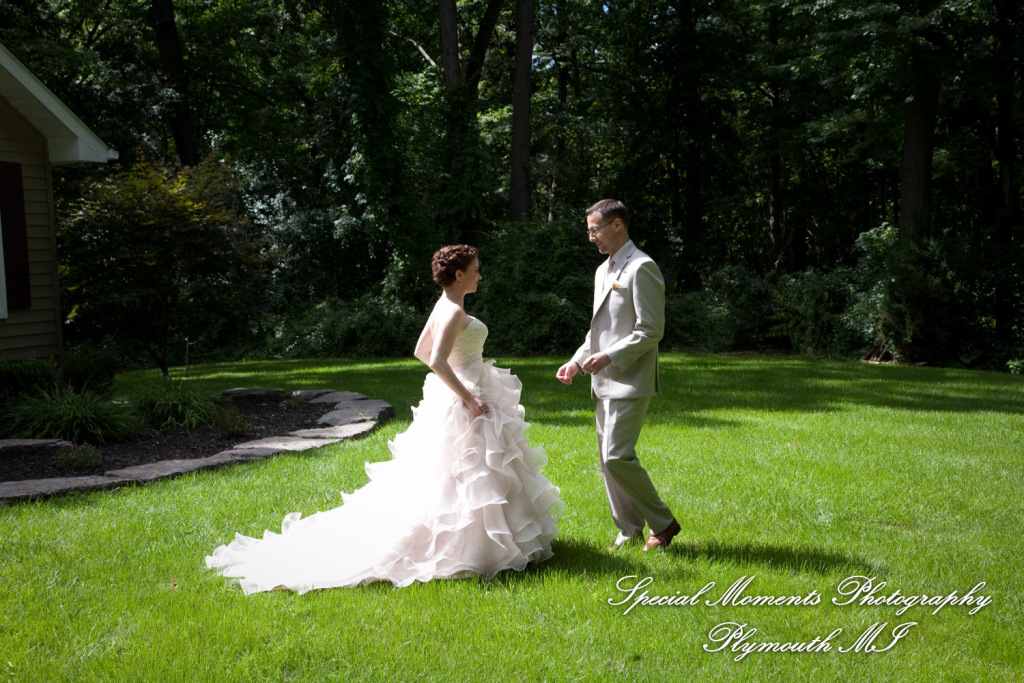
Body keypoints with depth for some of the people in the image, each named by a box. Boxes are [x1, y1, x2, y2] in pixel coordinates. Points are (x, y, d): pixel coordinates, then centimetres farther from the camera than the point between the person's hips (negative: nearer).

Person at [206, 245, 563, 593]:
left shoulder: (445, 306, 10)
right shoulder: (454, 312, -20)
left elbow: (421, 351, 20)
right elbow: (437, 362, -30)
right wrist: (467, 397, -25)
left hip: (451, 398, 10)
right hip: (463, 404, -10)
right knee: (465, 479, -3)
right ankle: (467, 550, 3)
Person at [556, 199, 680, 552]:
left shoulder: (642, 268, -12)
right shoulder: (603, 270, 17)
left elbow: (651, 331, -18)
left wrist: (610, 356, -21)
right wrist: (576, 362, 13)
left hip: (630, 382, -9)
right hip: (605, 382, 9)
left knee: (617, 456, -14)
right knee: (608, 458, 10)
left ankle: (662, 523, 2)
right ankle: (630, 531, 19)